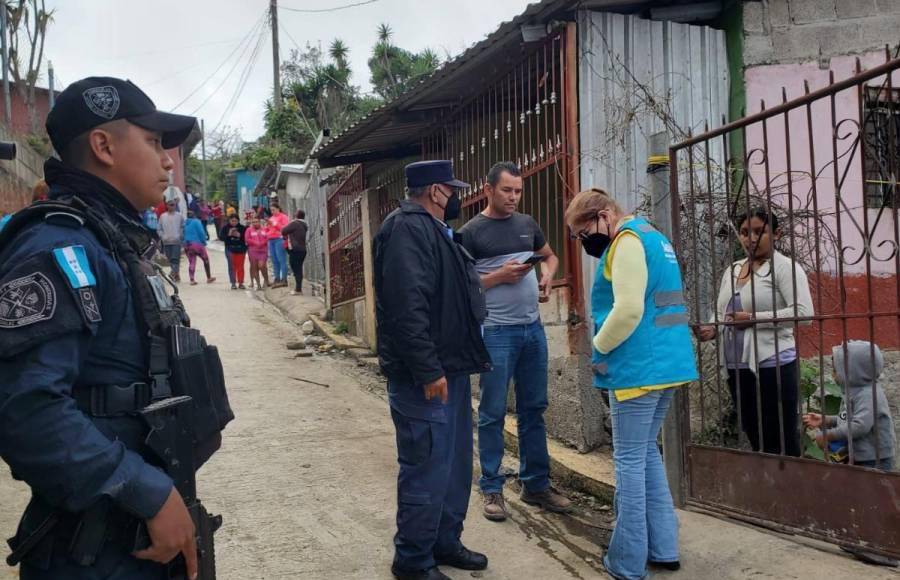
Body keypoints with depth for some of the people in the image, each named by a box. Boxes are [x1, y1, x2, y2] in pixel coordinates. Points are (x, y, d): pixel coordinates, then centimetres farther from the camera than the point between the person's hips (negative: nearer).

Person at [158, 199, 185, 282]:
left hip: (176, 241, -3)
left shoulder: (179, 216, 2)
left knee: (175, 259, -14)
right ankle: (176, 274, 16)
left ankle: (173, 272, -23)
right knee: (170, 259, 7)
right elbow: (159, 229, 12)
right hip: (166, 241, 3)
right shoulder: (162, 216, 8)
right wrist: (162, 236, -1)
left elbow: (183, 228, 5)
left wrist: (180, 236, -6)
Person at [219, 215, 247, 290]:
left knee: (240, 266, 4)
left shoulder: (242, 228, -2)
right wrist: (228, 235, -17)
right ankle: (233, 283, 2)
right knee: (232, 266, -2)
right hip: (230, 249, 0)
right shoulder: (225, 227, 0)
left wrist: (240, 236, -19)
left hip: (241, 249, 0)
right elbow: (221, 237, -4)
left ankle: (241, 283, 11)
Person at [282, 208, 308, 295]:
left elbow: (283, 231, -12)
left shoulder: (295, 223, -12)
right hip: (302, 249, 8)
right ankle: (299, 288, 15)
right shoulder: (304, 225, 13)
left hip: (295, 250, -8)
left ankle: (298, 289, -9)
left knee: (296, 269, -6)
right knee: (299, 269, 12)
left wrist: (286, 236, 10)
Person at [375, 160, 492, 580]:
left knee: (454, 462, 18)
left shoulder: (432, 229, 17)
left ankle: (445, 542, 32)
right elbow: (406, 305, -27)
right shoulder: (407, 227, -17)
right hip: (425, 376, -11)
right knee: (427, 468, -2)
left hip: (450, 367, 11)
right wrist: (427, 370, -26)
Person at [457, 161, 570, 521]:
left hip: (533, 328, 6)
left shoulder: (527, 224, 11)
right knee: (493, 413, 0)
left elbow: (549, 255, 26)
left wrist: (547, 276, 5)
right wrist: (499, 276, -17)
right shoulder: (471, 232, -5)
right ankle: (492, 489, 12)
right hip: (496, 332, -6)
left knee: (534, 409, 12)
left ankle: (536, 484, 23)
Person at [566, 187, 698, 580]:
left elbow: (628, 311, -22)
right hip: (665, 364, 10)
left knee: (630, 461, -1)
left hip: (639, 368, -10)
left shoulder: (627, 241, -13)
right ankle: (663, 548, 23)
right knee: (647, 453, 18)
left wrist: (598, 348, -8)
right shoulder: (653, 237, 18)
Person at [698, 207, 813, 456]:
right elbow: (721, 313, 22)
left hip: (772, 365, -7)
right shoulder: (731, 271, 15)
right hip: (737, 368, 7)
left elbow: (803, 312, -16)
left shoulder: (784, 267, -5)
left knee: (783, 444, -1)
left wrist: (753, 318, -18)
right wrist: (712, 328, 0)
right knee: (756, 440, 15)